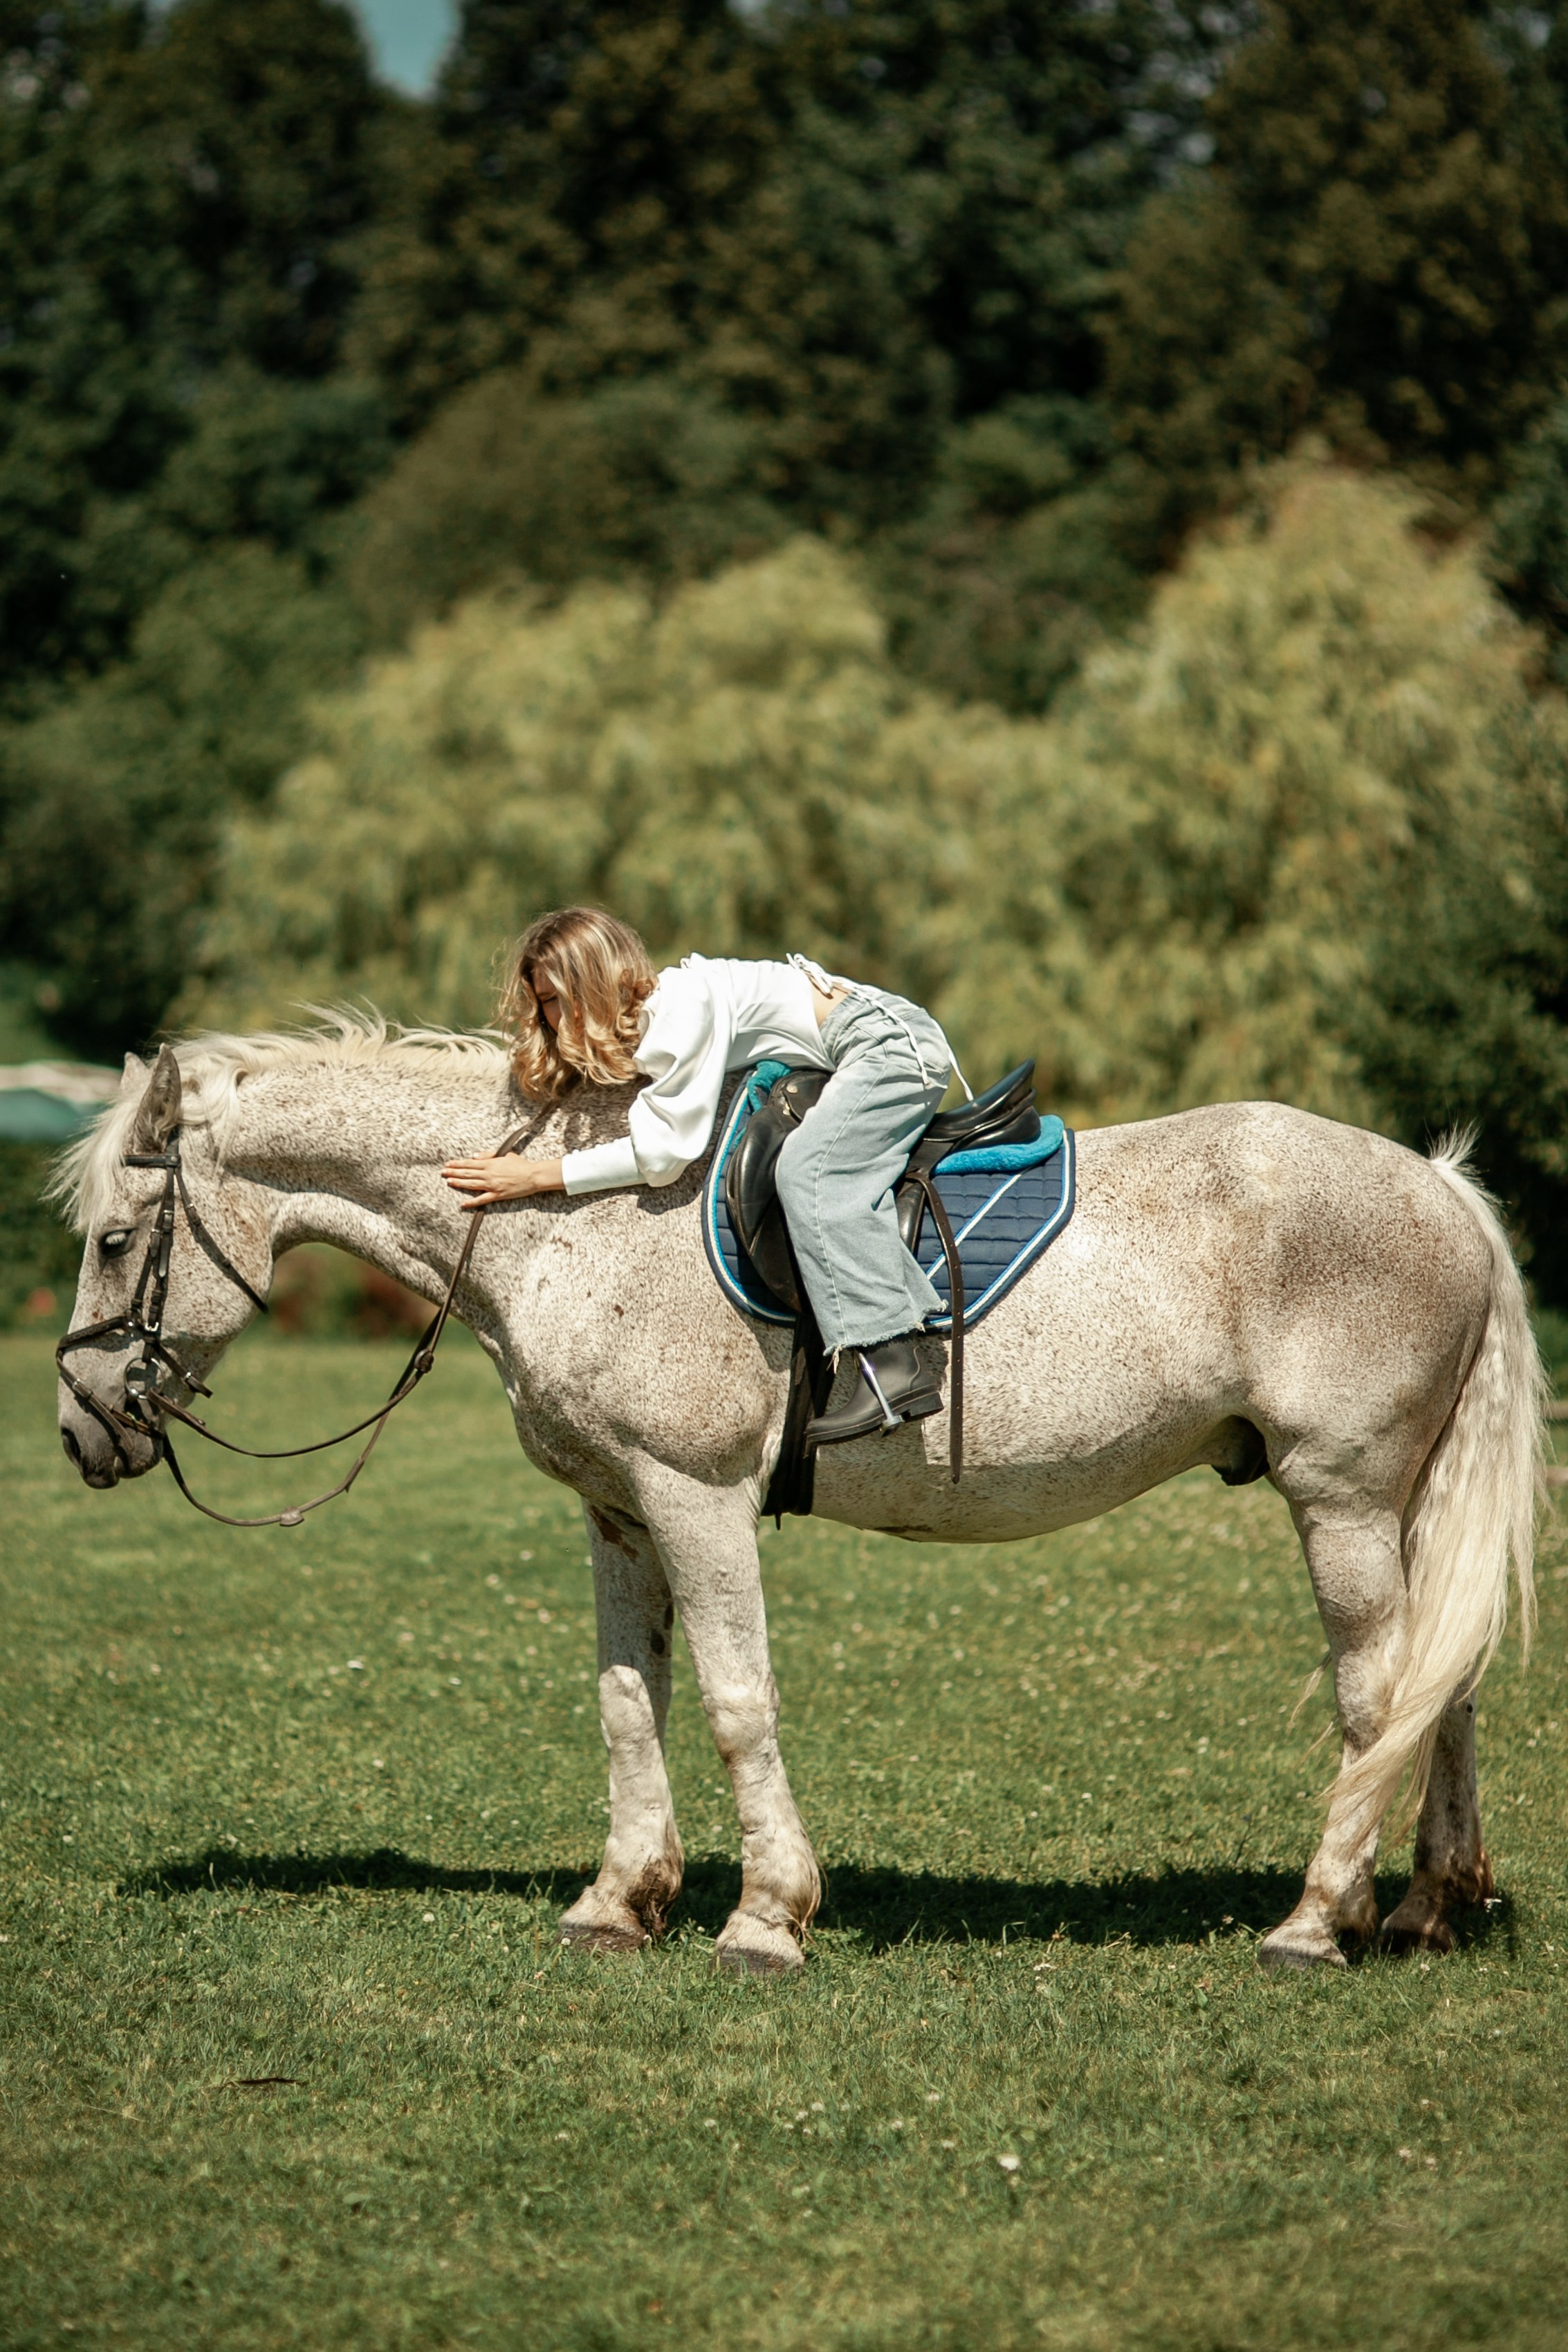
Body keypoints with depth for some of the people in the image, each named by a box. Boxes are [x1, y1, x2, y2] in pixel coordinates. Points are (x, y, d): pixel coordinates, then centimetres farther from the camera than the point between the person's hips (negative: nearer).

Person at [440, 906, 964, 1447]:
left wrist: (535, 1177, -18)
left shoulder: (682, 1006, -20)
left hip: (896, 1042, -10)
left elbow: (662, 1151, -22)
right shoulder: (641, 1022, 10)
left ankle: (894, 1368, -37)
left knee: (808, 1171, -25)